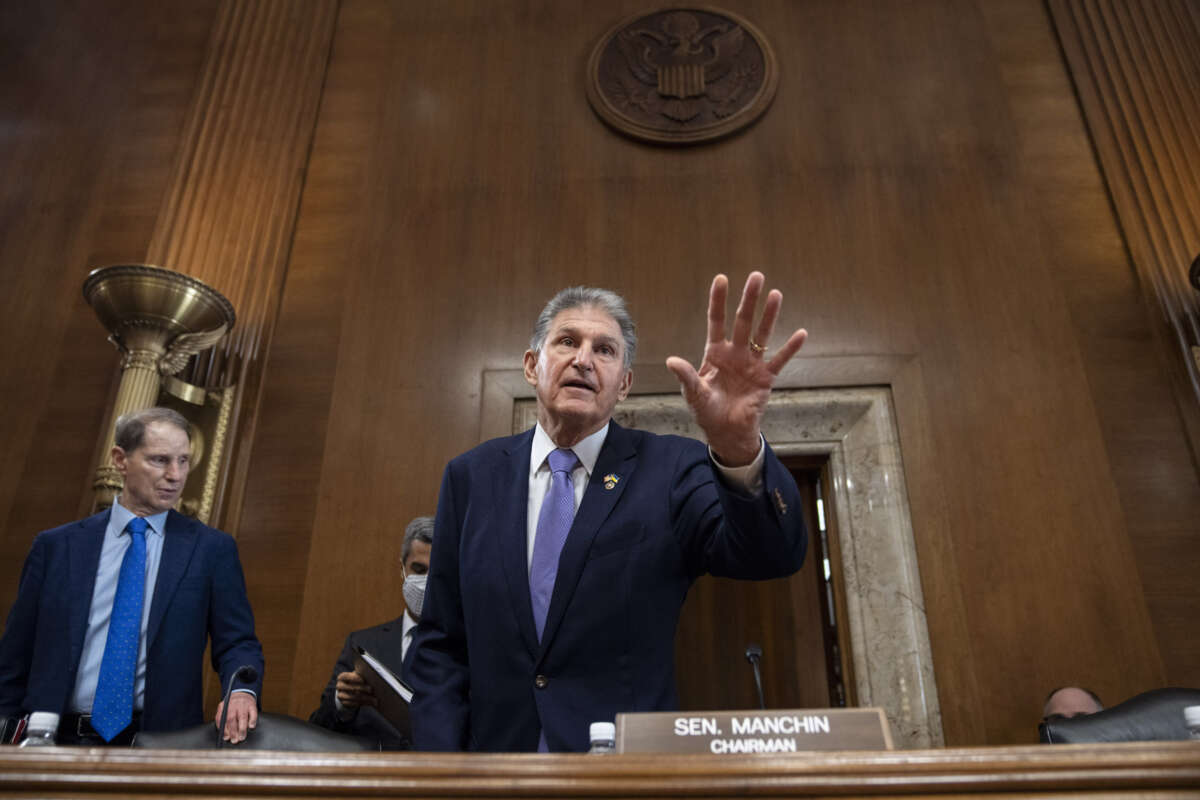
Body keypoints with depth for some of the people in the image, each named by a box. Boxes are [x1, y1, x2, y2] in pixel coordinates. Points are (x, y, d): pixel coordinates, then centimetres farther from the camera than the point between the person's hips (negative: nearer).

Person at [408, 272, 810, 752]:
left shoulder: (668, 469, -6)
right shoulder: (472, 476, 0)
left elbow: (772, 554, -21)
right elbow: (441, 645, 3)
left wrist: (739, 446, -39)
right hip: (496, 750, 2)